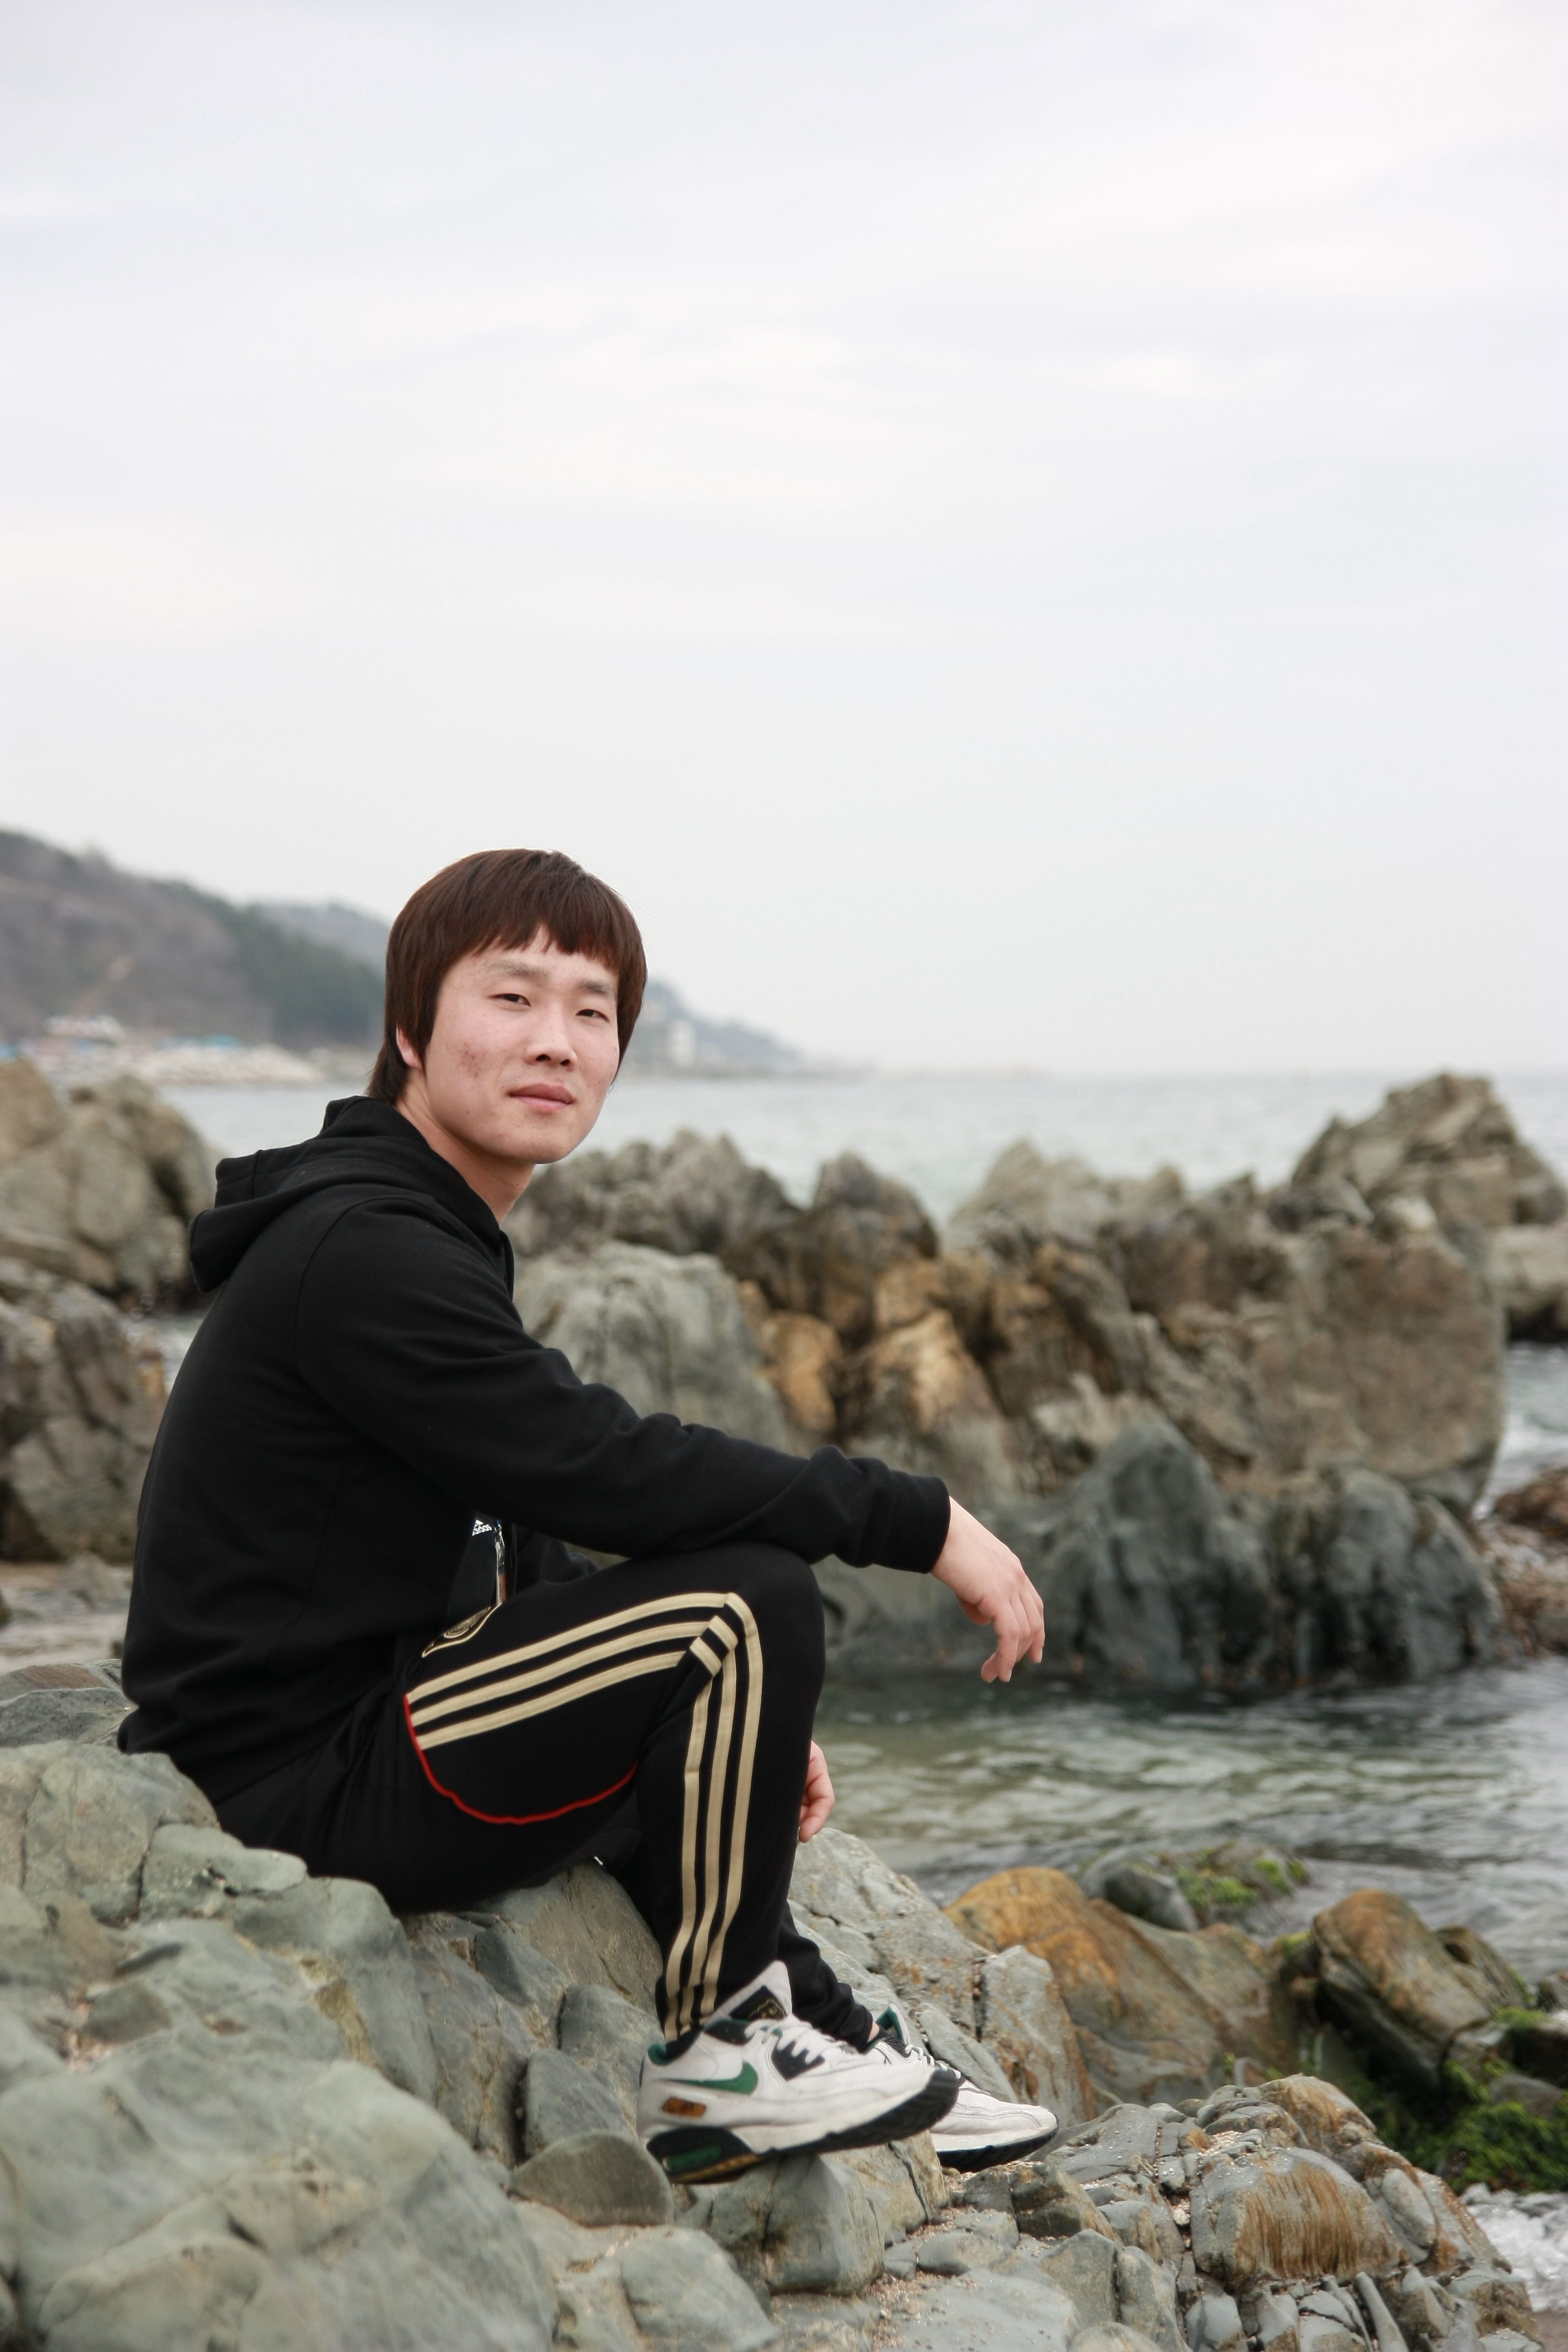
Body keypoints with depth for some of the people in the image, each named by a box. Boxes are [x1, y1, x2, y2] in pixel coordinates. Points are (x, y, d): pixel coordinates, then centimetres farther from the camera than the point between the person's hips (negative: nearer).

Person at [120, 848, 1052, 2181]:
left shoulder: (415, 1237, 15)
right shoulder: (358, 1253, -18)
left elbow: (524, 1540, 18)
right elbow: (612, 1474, -23)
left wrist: (747, 1728, 13)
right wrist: (922, 1522, -15)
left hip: (352, 1722, 11)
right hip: (302, 1782, -11)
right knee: (751, 1601, -20)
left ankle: (775, 2005, 20)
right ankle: (709, 2049, -4)